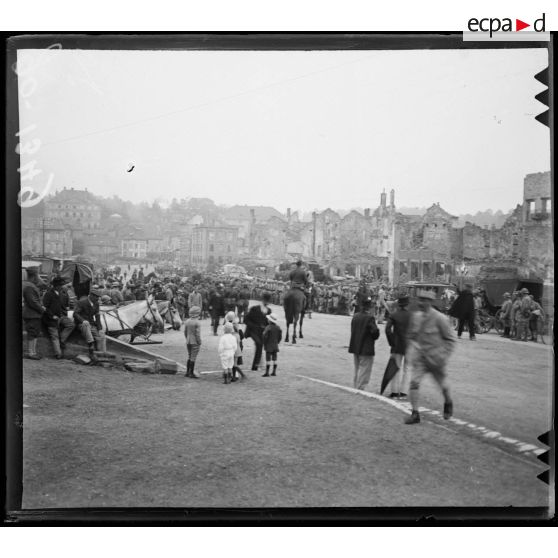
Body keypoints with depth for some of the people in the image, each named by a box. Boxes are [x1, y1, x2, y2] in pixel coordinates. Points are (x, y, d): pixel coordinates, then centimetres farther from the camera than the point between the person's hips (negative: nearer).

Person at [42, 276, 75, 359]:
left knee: (71, 324, -22)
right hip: (51, 319, -4)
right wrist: (53, 316, -13)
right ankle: (58, 354, -3)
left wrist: (64, 315, 5)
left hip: (61, 317, 4)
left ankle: (62, 341, -8)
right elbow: (45, 308, -7)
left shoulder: (64, 294, 9)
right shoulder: (48, 294, -5)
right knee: (54, 336, -4)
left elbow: (67, 306, 19)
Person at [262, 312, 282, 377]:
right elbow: (280, 336, 9)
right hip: (275, 345, 6)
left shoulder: (268, 327, -16)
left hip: (269, 346, -6)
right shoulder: (278, 327, 4)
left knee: (268, 358, -4)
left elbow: (264, 336, -17)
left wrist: (265, 343, -4)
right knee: (274, 358, 10)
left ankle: (267, 372, -4)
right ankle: (274, 372, 13)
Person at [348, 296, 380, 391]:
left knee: (356, 371, 18)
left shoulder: (355, 316, 4)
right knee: (364, 372, 1)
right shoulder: (369, 318, -17)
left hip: (355, 348, 7)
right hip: (366, 349, -7)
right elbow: (375, 333, -17)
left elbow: (353, 330, 9)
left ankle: (355, 389, 24)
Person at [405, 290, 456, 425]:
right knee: (414, 382, -15)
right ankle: (415, 414, -6)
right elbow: (410, 336, 16)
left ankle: (448, 404, 46)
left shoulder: (439, 318, -14)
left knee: (443, 386, 14)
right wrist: (411, 351, 5)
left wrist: (444, 356, -12)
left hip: (435, 358, -3)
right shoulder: (415, 317, 0)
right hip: (419, 358, 3)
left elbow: (450, 339, -6)